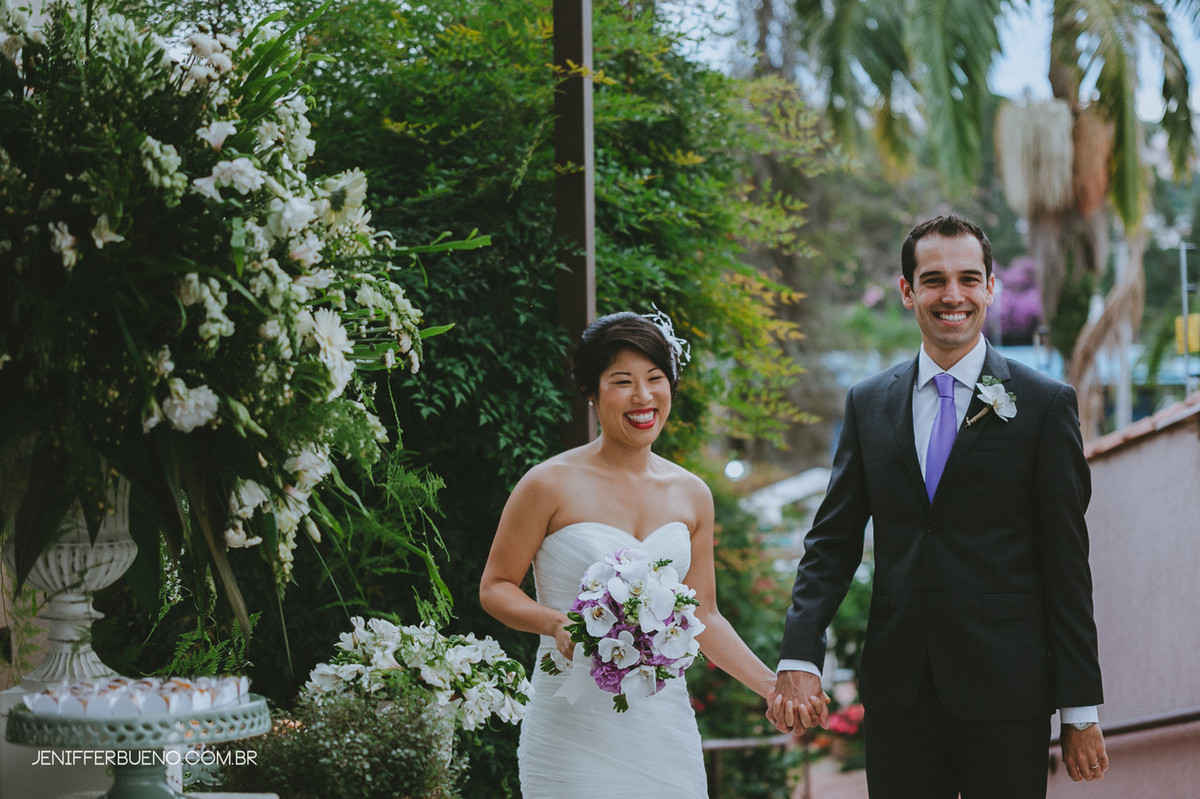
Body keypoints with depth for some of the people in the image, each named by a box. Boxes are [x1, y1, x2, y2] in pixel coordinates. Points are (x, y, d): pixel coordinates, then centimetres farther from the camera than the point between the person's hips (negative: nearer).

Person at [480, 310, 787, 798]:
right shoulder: (552, 484, -4)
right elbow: (495, 587, 1)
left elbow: (703, 617, 14)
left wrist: (775, 688, 4)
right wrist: (557, 624, -18)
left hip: (664, 722, 4)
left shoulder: (691, 496, 9)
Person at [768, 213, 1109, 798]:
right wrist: (798, 658, -9)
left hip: (1006, 696, -3)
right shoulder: (868, 404, 10)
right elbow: (833, 542, 7)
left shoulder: (1045, 404, 0)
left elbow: (1066, 563, -1)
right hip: (897, 695, 3)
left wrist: (1081, 710, -4)